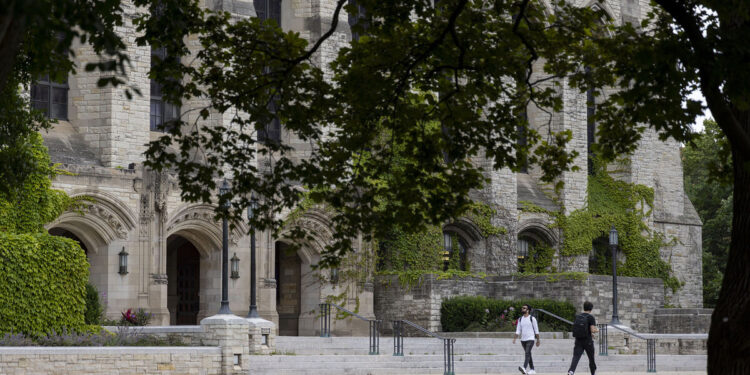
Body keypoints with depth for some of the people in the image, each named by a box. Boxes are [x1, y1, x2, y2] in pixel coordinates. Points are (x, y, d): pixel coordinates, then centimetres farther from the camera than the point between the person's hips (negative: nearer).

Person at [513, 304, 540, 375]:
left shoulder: (532, 318, -3)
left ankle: (524, 368, -35)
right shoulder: (520, 319, 12)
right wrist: (514, 338, -3)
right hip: (523, 339, 6)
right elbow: (518, 330, 10)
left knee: (527, 353, -20)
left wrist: (538, 340, 0)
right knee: (528, 354, 10)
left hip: (530, 339, -6)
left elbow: (536, 330, 1)